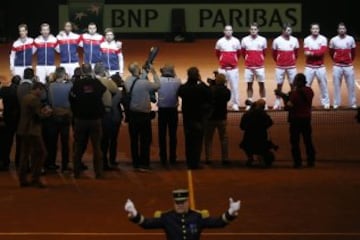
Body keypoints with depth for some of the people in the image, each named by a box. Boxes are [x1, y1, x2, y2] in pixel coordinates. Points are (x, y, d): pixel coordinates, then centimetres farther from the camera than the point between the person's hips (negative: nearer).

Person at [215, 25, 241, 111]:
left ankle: (235, 104, 9)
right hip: (223, 68, 0)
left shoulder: (236, 41, -1)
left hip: (233, 68, 0)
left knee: (234, 86, 1)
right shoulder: (220, 41, -1)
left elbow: (239, 53, 13)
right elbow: (217, 53, 13)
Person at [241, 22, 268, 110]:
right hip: (248, 66, 0)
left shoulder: (263, 40, 0)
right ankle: (249, 104, 7)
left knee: (261, 84, 2)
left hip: (260, 66, 0)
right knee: (249, 84, 3)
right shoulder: (245, 40, 0)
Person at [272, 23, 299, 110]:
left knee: (293, 84, 2)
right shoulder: (277, 40, -6)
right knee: (279, 85, 3)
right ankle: (277, 103, 9)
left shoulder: (294, 40, -1)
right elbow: (274, 54, 7)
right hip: (280, 67, -1)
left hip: (291, 66, 1)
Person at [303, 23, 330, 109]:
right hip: (309, 66, 0)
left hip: (320, 66, 0)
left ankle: (326, 102, 17)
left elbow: (323, 51, -16)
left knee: (323, 85, 7)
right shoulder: (307, 39, 0)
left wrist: (312, 53, -20)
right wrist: (317, 52, -22)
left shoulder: (323, 39, -3)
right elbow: (306, 53, -11)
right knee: (306, 85, 0)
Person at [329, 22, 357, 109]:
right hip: (337, 66, 0)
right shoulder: (333, 40, -4)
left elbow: (353, 52, 11)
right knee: (336, 85, 3)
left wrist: (350, 60, 13)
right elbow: (331, 52, 11)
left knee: (351, 85, 4)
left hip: (348, 66, 0)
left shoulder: (351, 39, -2)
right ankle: (336, 103, 11)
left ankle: (353, 103, 12)